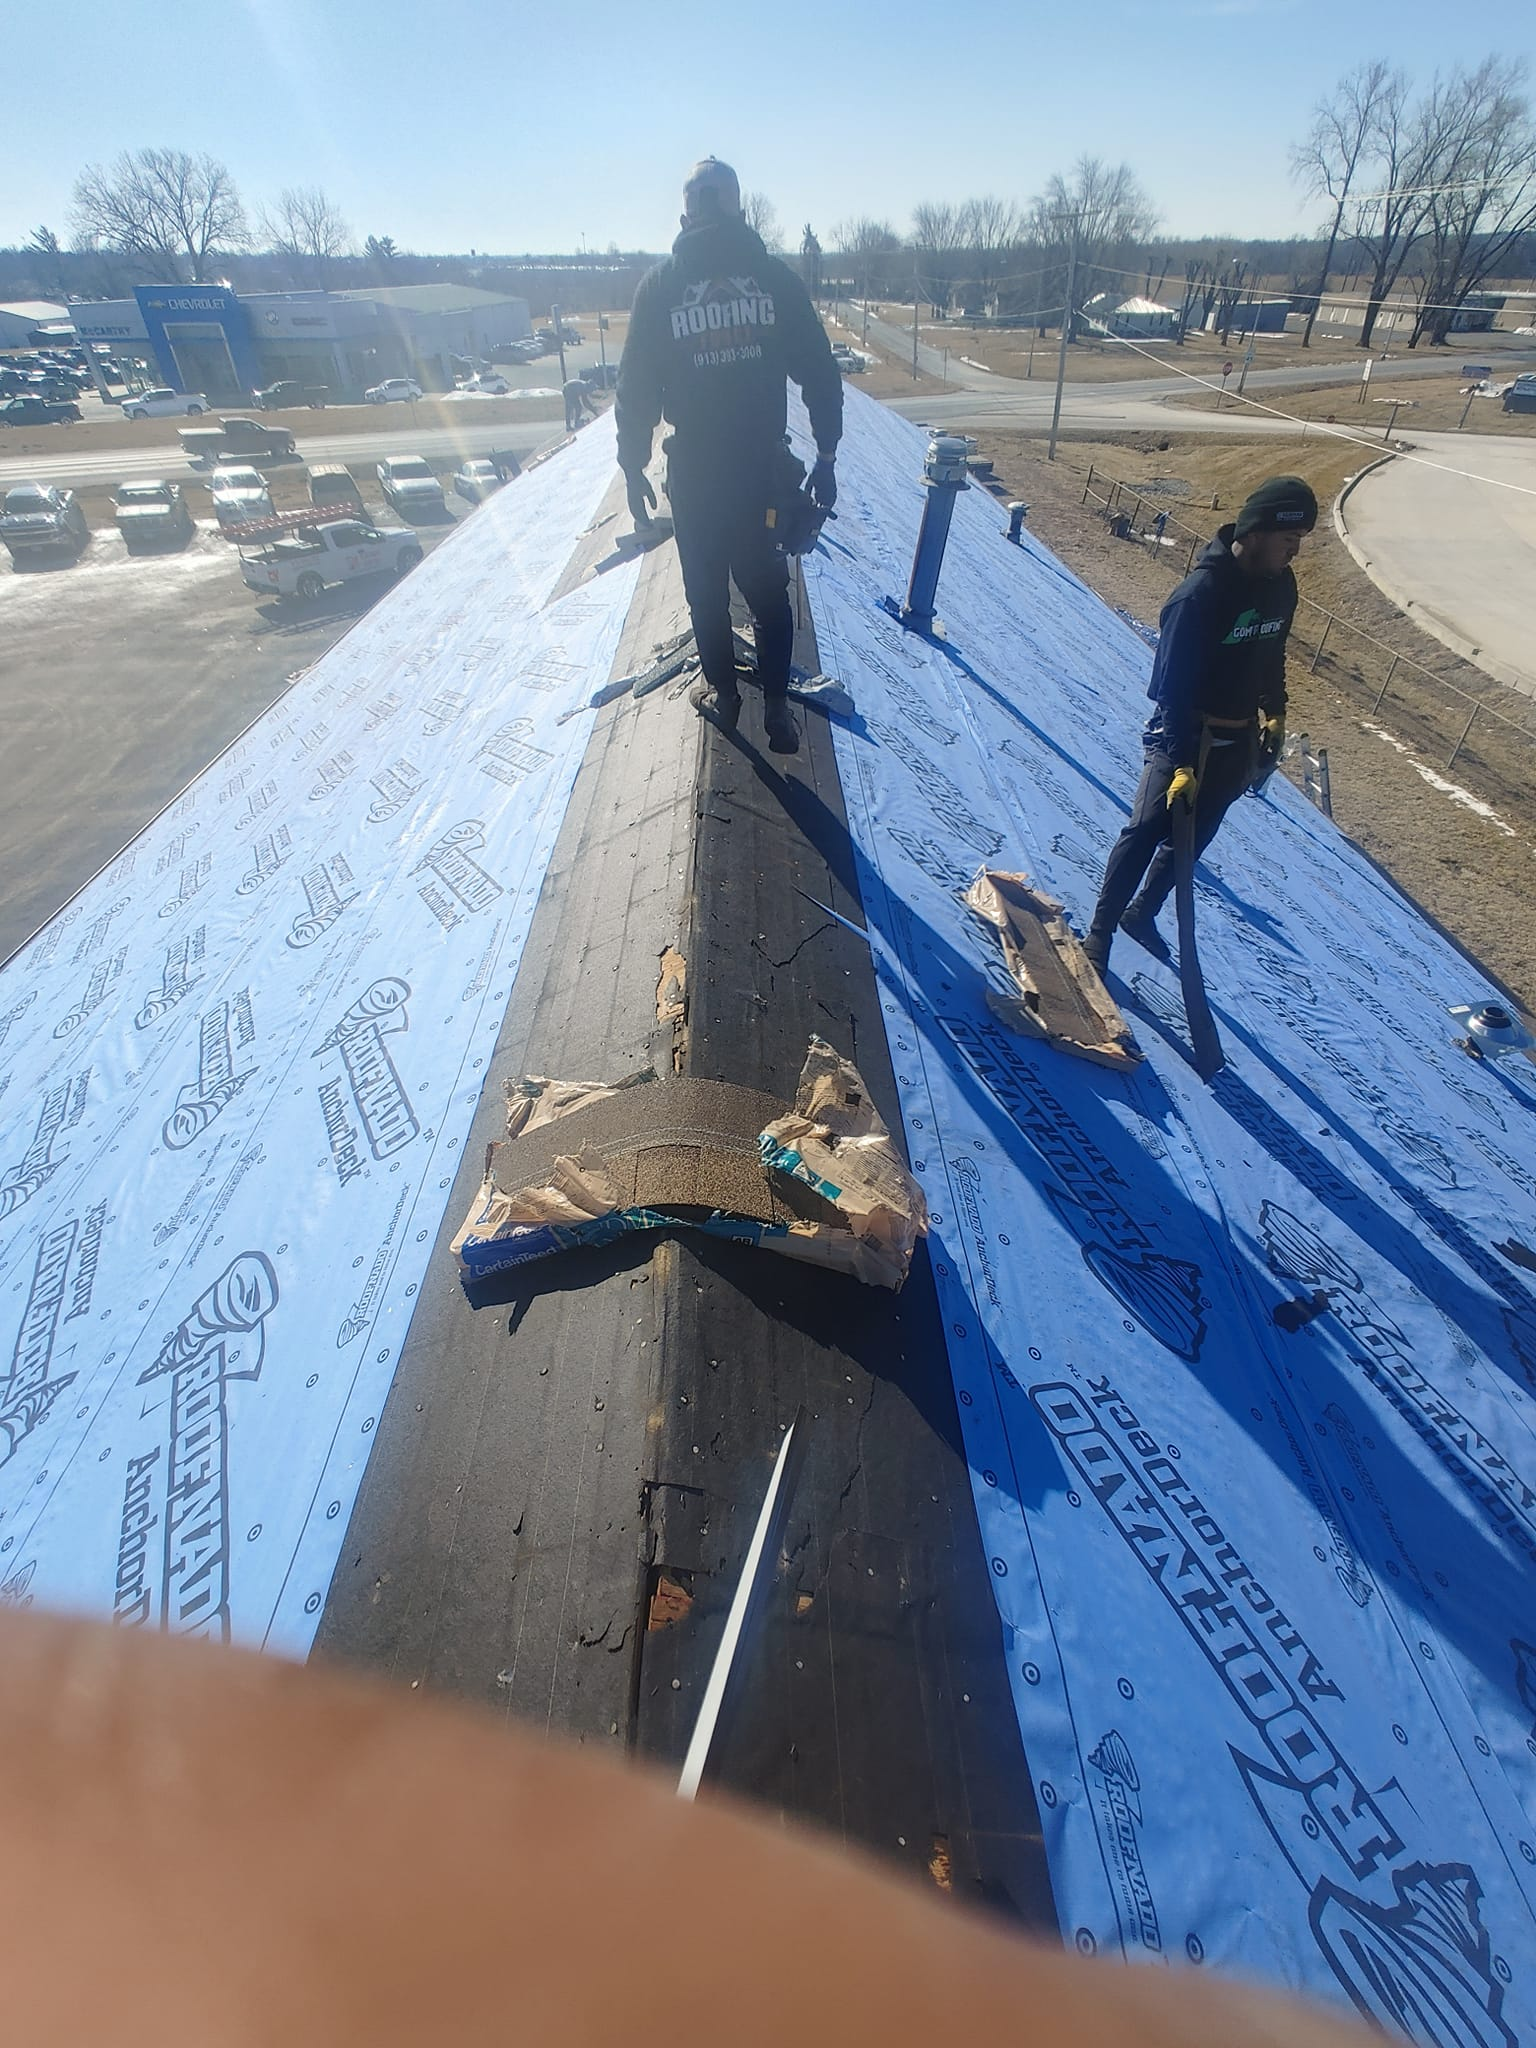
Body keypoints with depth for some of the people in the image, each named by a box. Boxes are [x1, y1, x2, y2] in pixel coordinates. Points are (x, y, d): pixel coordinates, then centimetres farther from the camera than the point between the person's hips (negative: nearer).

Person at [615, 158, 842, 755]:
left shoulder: (658, 284, -1)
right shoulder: (776, 276, 1)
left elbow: (636, 386, -2)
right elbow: (820, 374, 0)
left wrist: (633, 467, 5)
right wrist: (825, 455, 4)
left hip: (694, 472, -1)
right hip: (764, 468, 1)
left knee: (705, 592, 13)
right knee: (769, 592, 9)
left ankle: (722, 693, 23)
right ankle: (776, 706, 7)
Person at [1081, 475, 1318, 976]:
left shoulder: (1281, 584, 3)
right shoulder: (1202, 593, -21)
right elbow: (1174, 685, -24)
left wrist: (1274, 713, 18)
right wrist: (1181, 762, -28)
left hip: (1239, 741, 8)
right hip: (1187, 736, -7)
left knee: (1194, 835, 14)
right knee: (1146, 832, -8)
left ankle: (1143, 913, 31)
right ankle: (1099, 935, 3)